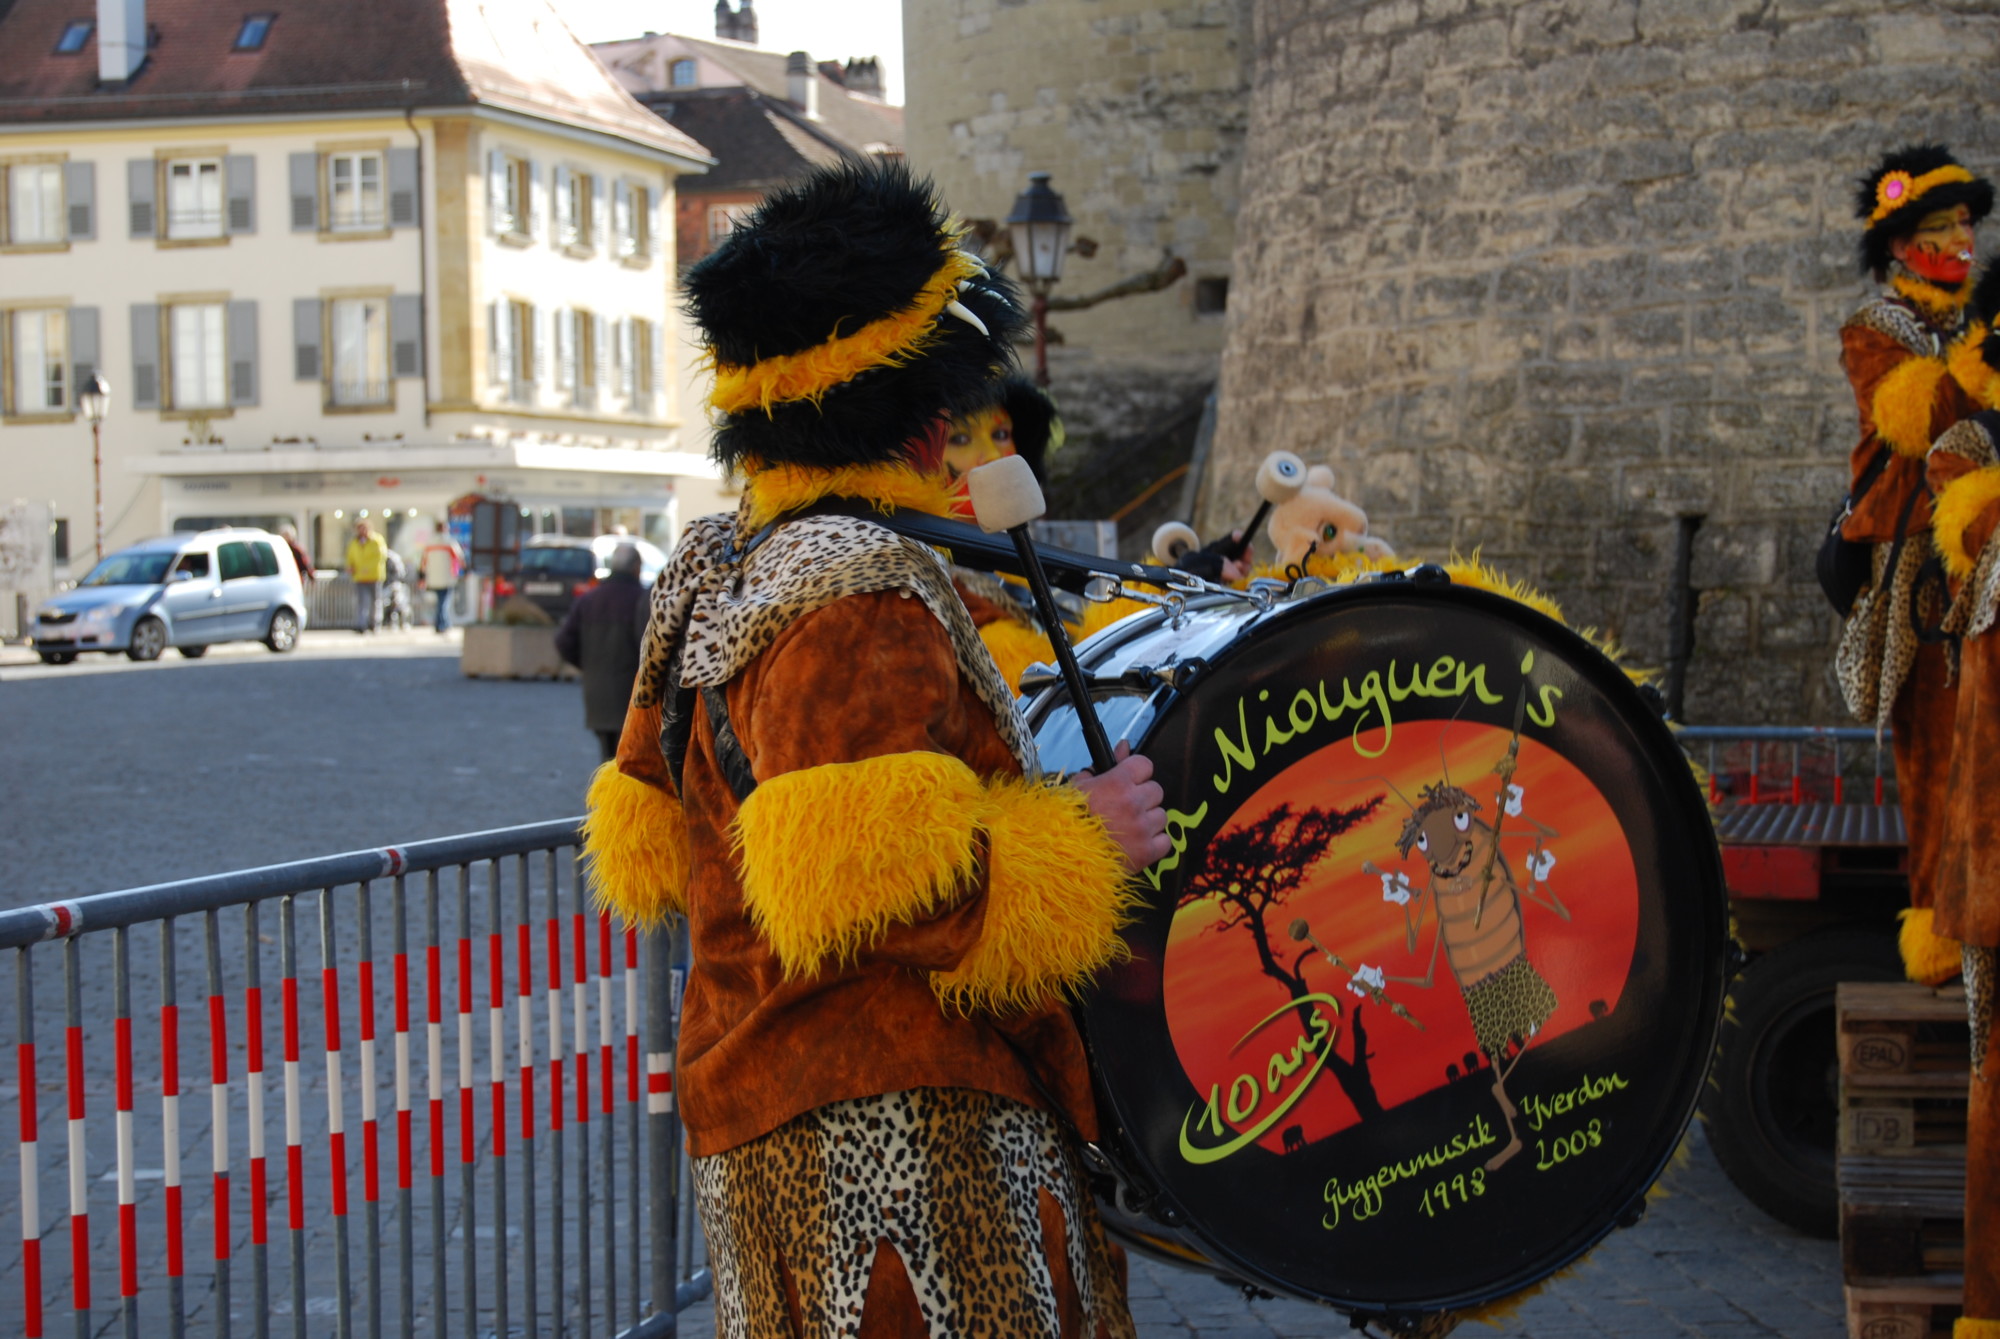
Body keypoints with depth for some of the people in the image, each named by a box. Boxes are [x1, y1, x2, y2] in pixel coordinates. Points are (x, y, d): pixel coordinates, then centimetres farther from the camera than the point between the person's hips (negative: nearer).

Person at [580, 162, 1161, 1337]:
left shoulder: (717, 573, 14)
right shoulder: (867, 603, -18)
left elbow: (648, 845, 21)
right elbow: (859, 880, -28)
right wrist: (1082, 838, -19)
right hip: (897, 1121, -10)